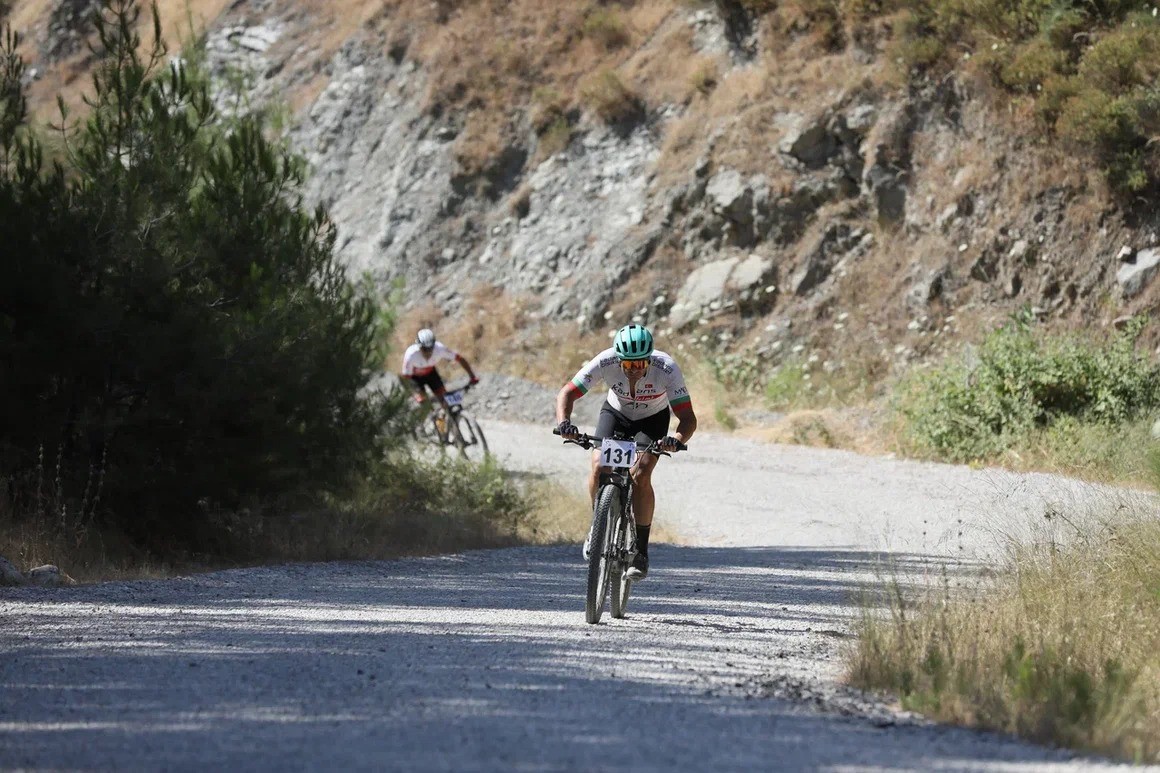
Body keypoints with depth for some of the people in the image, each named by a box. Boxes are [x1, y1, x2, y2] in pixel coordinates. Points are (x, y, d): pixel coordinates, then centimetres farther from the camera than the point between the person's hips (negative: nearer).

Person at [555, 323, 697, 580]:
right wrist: (564, 422, -49)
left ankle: (641, 551, -10)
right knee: (599, 466, -21)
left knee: (640, 476, -23)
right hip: (616, 412, 1)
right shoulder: (605, 362, -34)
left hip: (653, 418, -1)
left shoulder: (667, 369, -37)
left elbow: (688, 418, -37)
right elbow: (566, 394, -29)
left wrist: (676, 440, -58)